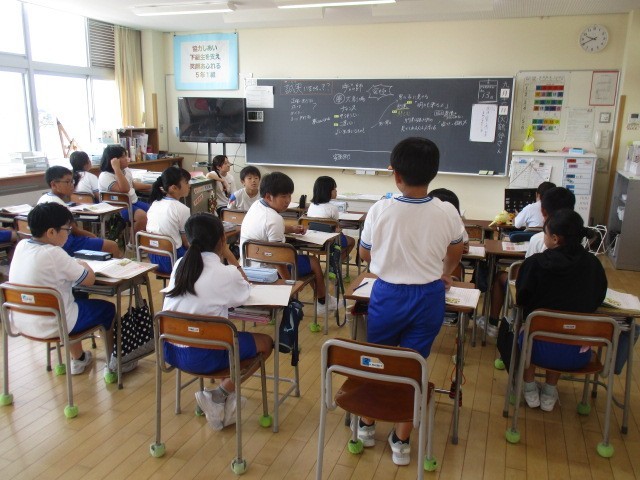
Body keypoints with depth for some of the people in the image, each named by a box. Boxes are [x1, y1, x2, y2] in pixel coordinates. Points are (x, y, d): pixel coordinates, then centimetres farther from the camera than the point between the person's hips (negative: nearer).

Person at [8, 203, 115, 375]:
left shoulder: (21, 246, -3)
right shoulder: (53, 254, -25)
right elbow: (89, 279, -17)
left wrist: (75, 265, 4)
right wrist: (83, 265, 2)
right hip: (50, 327, -8)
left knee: (76, 299, 34)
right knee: (107, 309, 13)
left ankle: (78, 359, 44)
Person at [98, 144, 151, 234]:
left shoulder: (126, 170, 9)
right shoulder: (105, 176, -18)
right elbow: (124, 189, -31)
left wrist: (152, 186, 30)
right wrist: (117, 169, -31)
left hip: (133, 202, 9)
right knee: (142, 216, -31)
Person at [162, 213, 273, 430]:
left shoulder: (180, 265, 2)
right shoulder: (226, 273, -14)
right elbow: (243, 295, 6)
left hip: (170, 349, 7)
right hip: (202, 357, -7)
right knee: (265, 341, 11)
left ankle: (217, 401, 20)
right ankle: (219, 394, 5)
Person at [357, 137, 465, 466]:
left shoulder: (379, 210, -15)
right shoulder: (447, 213, -10)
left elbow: (365, 255, 0)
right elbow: (455, 254, 9)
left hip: (387, 295, -1)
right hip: (428, 297, 1)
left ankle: (367, 425, 37)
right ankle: (401, 441, 25)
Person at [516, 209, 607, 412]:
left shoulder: (535, 263, -17)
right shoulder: (593, 264, -8)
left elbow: (521, 299, -4)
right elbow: (598, 300, 7)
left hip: (541, 350, -3)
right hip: (579, 355, 3)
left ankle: (530, 388, 33)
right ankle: (549, 393, 36)